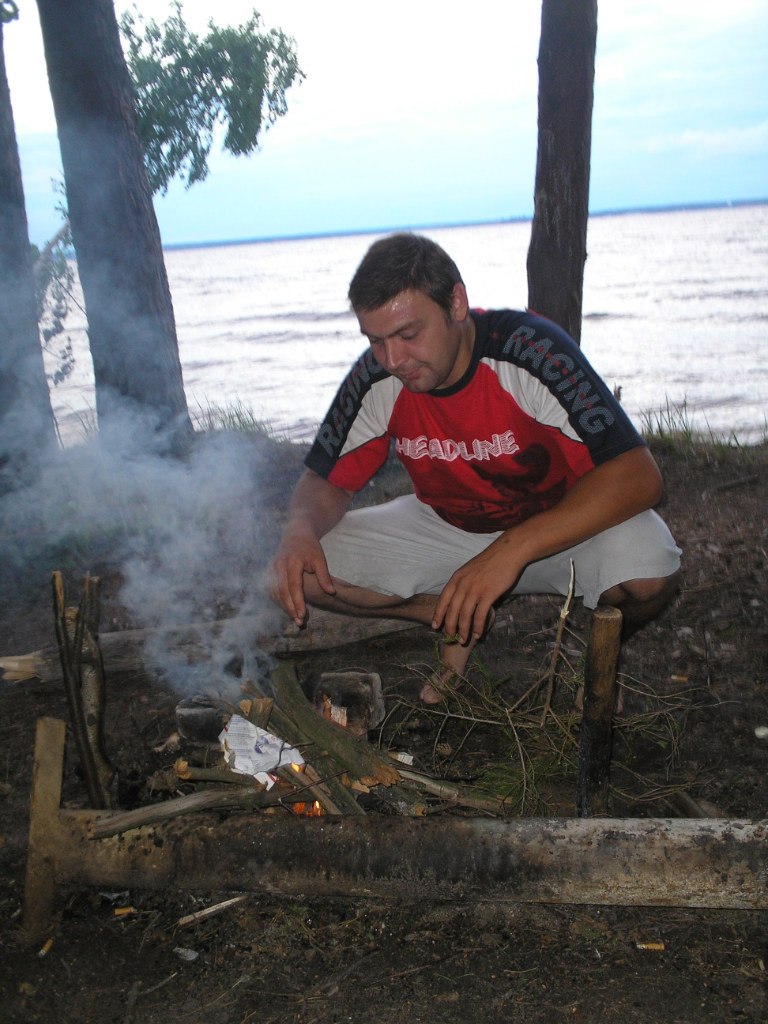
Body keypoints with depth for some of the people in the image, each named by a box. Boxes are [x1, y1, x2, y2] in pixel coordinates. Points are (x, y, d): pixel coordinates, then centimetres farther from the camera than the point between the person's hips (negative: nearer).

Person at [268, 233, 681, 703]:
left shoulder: (529, 348, -28)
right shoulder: (376, 379, -16)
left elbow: (639, 477, -33)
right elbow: (325, 481, -2)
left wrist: (512, 549, -42)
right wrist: (301, 529, -28)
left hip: (561, 524, -3)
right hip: (445, 528, 4)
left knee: (648, 572, -36)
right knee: (296, 572, -14)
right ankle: (459, 619, 5)